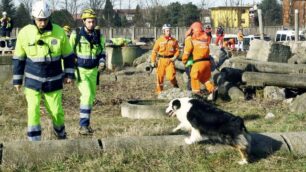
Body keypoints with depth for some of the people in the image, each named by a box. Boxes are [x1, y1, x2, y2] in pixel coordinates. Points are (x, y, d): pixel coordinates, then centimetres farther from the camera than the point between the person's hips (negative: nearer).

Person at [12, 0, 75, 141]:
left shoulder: (59, 32, -8)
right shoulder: (25, 33, -9)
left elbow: (68, 55, 5)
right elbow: (18, 58, 2)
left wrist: (69, 74, 3)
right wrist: (17, 80, 4)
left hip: (53, 81, 1)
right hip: (32, 81, -1)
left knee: (56, 111, 7)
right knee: (33, 111, -9)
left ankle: (60, 133, 36)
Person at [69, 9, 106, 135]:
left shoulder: (99, 37, 0)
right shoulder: (76, 35, -12)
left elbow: (101, 54, 9)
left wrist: (102, 63, -13)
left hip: (92, 71, 5)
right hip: (79, 70, -5)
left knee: (90, 96, 13)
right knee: (87, 95, -21)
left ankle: (85, 122, 32)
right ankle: (83, 126, -17)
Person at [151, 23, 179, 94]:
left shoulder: (174, 40, 4)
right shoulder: (159, 40, 1)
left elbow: (177, 50, 9)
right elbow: (154, 51, 4)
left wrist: (174, 57, -9)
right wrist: (153, 61, 0)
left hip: (170, 60, -1)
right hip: (161, 60, 1)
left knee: (171, 76, -12)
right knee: (160, 76, 5)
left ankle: (176, 87, 14)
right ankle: (159, 90, 19)